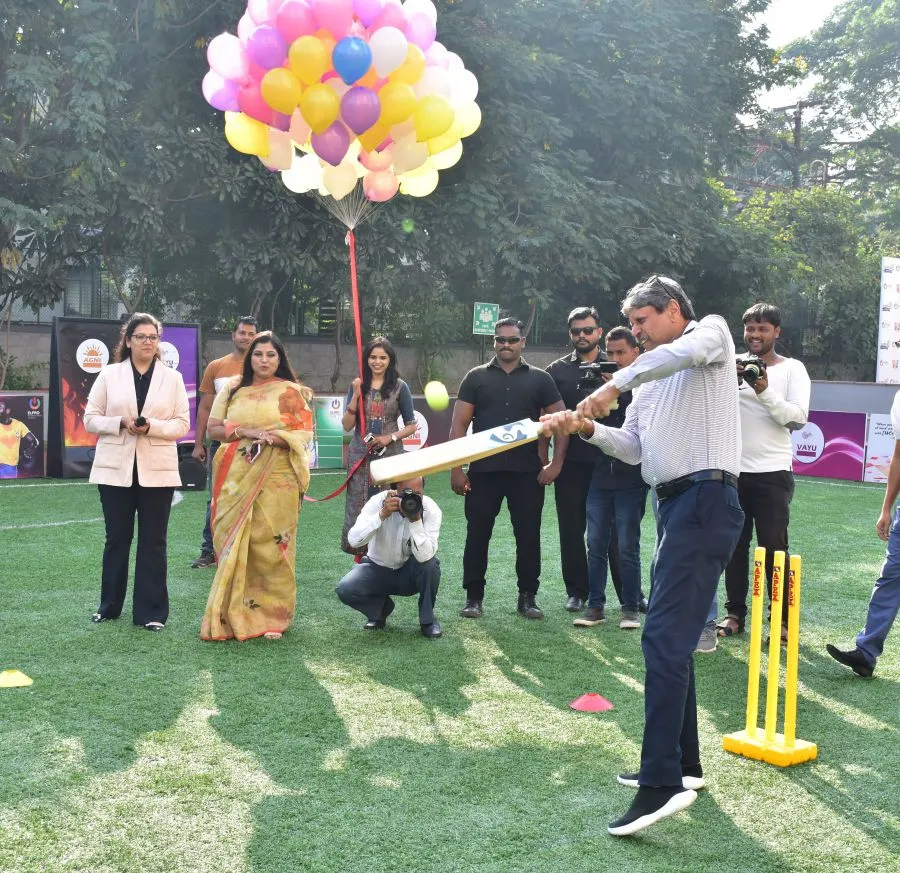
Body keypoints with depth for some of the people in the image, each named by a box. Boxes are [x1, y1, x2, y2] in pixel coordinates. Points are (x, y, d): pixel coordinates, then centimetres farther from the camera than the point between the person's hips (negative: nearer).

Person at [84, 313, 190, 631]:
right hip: (116, 469, 0)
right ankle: (109, 605, 22)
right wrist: (120, 423, -14)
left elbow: (182, 424, 1)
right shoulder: (109, 375, 5)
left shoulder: (173, 378, 5)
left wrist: (151, 426, -16)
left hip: (157, 471, 0)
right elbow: (91, 419, 3)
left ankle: (151, 611, 8)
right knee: (116, 539, 9)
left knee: (153, 542, 2)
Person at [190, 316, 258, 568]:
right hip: (220, 441, 1)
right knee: (216, 498, 5)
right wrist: (198, 444, 4)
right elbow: (205, 408, 9)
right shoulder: (215, 367, 6)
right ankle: (209, 551, 11)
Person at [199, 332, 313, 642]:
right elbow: (212, 429, 8)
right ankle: (232, 614, 8)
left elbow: (305, 433, -2)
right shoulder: (232, 389, 13)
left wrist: (278, 437, -19)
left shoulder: (291, 392, 4)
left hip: (275, 480, -3)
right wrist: (244, 432, -9)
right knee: (234, 545, 0)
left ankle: (272, 616, 6)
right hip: (236, 480, 3)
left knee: (271, 545, -4)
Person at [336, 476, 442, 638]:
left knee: (429, 562, -33)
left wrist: (415, 520, -42)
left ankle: (427, 619, -6)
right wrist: (382, 514, -41)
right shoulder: (379, 501, -21)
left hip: (411, 573, 0)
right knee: (345, 589, -26)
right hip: (378, 569, 0)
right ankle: (381, 607, 9)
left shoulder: (431, 510, -22)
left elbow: (424, 556, -34)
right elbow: (353, 539, -33)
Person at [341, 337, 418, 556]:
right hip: (360, 455, 1)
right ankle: (360, 558, 8)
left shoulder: (399, 387, 2)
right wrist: (356, 395, -9)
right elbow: (347, 426, 2)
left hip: (390, 456, -1)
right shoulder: (358, 385, 6)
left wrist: (390, 438, -10)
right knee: (358, 507, -1)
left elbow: (411, 425, 6)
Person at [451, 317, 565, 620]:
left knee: (528, 536, 3)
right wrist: (456, 469, -6)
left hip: (527, 472, 0)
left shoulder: (539, 379, 6)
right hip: (483, 471, 0)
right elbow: (458, 425, 2)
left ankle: (527, 597, 14)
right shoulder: (476, 377, 6)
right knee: (477, 534, 3)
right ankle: (474, 597, 14)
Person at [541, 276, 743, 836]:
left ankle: (663, 782, -17)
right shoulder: (653, 375, 24)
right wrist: (588, 427, 1)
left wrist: (617, 384, -20)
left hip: (706, 499, -10)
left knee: (665, 636, -16)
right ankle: (684, 764, 24)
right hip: (676, 503, 10)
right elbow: (633, 448, 18)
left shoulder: (711, 331, 1)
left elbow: (687, 350, -24)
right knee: (673, 637, 13)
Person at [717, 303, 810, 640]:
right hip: (733, 470, 3)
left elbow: (798, 418, -9)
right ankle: (735, 613, 16)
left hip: (772, 473, -3)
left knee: (774, 547, -2)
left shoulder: (792, 369, 1)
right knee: (734, 545, 7)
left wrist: (765, 392, -22)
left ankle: (783, 619, 6)